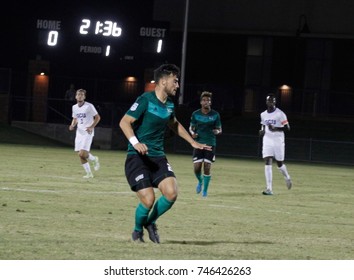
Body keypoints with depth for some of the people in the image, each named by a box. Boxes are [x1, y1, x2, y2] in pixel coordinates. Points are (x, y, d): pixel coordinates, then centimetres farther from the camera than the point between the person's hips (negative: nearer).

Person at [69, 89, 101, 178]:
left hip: (88, 133, -6)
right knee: (80, 155, 3)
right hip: (79, 133, 6)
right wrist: (72, 125, 0)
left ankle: (94, 160, 14)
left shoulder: (89, 106, -10)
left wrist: (91, 127, -18)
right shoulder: (74, 107, 9)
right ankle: (89, 173, 16)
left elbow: (97, 117, -5)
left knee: (82, 154, -17)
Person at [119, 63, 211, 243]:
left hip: (158, 157, 6)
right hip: (138, 157, -6)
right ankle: (138, 231, 15)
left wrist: (193, 142, 29)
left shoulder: (169, 105, 10)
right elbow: (125, 122, -17)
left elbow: (174, 124, 31)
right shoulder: (146, 100, -13)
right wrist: (135, 142, -32)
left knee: (171, 193, -13)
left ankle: (150, 222, 14)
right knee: (148, 200, -16)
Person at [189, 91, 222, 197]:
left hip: (210, 144, -1)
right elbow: (191, 127, 13)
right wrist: (192, 133, -9)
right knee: (197, 168, -6)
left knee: (207, 168, -5)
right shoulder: (195, 114, 2)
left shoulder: (215, 115, -1)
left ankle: (205, 190, 10)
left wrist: (217, 132, -19)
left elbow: (219, 129, 5)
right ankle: (200, 181, 28)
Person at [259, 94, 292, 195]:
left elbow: (287, 128, -9)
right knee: (267, 163, -10)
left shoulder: (280, 114, -8)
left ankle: (287, 178, 39)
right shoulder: (263, 115, 9)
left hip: (278, 141, -4)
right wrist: (262, 131, 2)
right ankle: (269, 189, -14)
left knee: (280, 164, 5)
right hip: (267, 141, 4)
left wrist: (275, 128, -23)